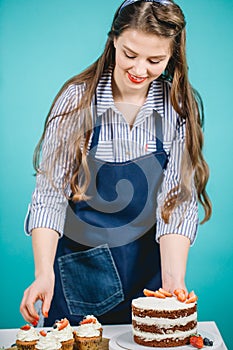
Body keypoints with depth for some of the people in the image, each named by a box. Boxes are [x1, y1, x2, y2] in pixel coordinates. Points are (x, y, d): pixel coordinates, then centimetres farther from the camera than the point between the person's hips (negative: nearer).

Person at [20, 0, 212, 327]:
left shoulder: (182, 107, -7)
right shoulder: (77, 99, -12)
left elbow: (179, 200, -10)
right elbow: (50, 193, -13)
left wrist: (173, 280, -22)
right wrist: (44, 272, -25)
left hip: (147, 267, 2)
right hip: (78, 267, -1)